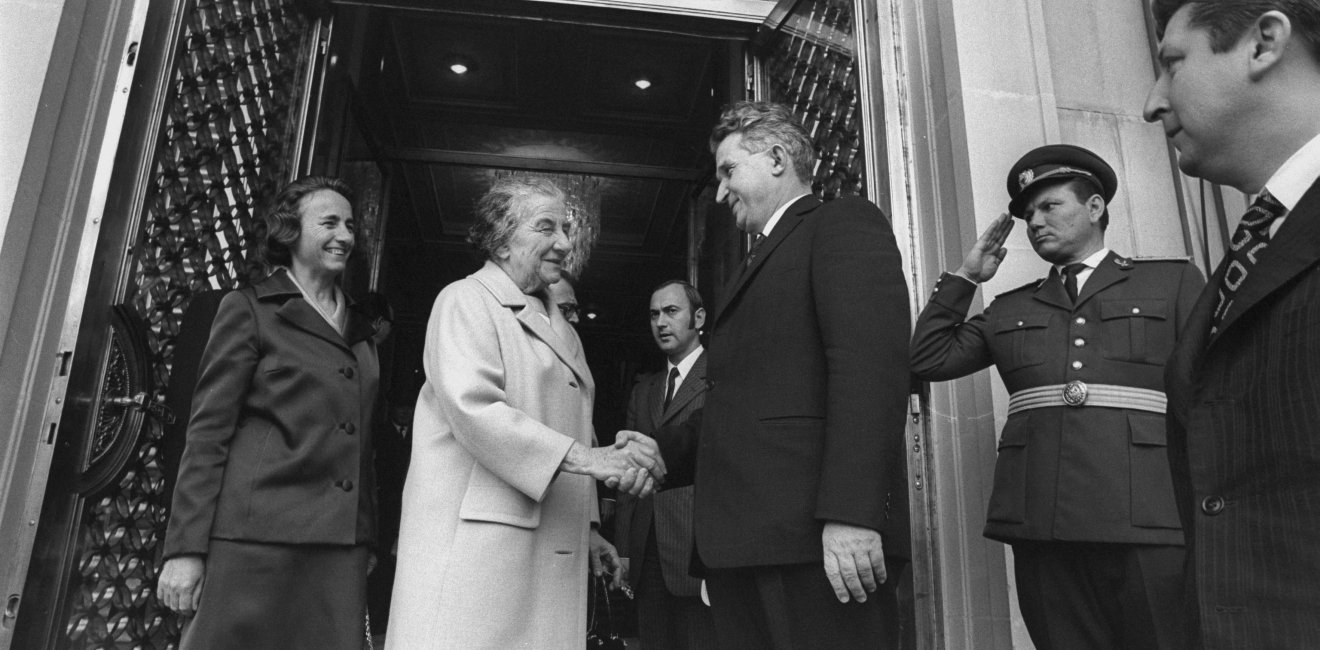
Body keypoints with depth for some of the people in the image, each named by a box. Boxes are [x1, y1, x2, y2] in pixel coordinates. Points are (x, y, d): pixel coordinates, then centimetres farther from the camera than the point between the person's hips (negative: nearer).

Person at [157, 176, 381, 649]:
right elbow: (207, 432, -3)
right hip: (257, 535, -4)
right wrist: (185, 548, -8)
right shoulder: (249, 310, 3)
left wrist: (368, 537, 11)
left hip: (342, 545, 5)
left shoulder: (360, 330, 17)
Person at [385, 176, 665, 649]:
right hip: (479, 543, -7)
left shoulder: (562, 330, 23)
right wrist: (587, 457, -23)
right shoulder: (466, 301, -2)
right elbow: (473, 409, -17)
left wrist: (587, 527, 18)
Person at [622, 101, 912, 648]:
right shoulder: (762, 260, 27)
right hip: (740, 541, 8)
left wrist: (850, 513, -23)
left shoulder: (845, 224, 1)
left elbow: (870, 366, -14)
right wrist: (665, 449, 6)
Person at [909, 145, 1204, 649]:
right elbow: (926, 359, 11)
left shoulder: (1174, 282, 12)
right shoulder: (1009, 309, 19)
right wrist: (965, 276, 12)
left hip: (1150, 520, -2)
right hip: (1040, 526, 2)